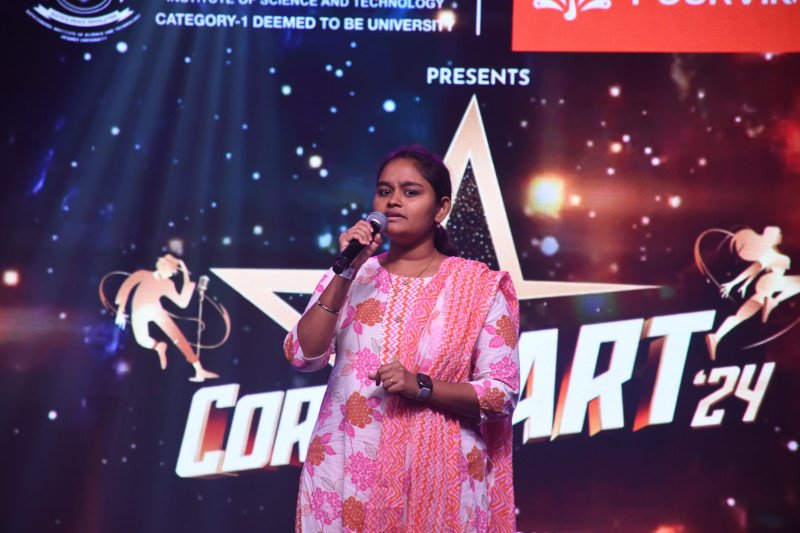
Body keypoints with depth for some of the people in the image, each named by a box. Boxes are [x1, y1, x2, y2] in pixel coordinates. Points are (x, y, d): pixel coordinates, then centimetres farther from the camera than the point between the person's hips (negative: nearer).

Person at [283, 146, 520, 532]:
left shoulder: (480, 286, -3)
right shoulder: (350, 276, 4)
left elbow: (502, 393, -6)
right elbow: (302, 356, -8)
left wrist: (421, 387, -19)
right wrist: (346, 273, -14)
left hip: (435, 475, -1)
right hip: (346, 472, 2)